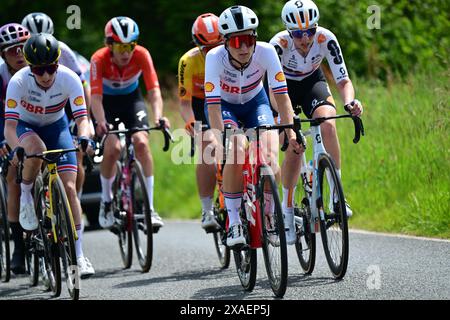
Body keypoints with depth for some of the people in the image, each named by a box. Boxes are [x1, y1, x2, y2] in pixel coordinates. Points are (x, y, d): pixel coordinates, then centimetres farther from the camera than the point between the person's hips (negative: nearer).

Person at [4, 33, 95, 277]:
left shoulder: (69, 79, -27)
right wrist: (16, 149, -55)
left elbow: (81, 117, -30)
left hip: (56, 126, 1)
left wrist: (83, 138, -52)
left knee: (69, 188, -13)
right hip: (26, 126, -1)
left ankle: (78, 255, -7)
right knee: (37, 150, -39)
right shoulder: (19, 81, -31)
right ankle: (26, 196, -10)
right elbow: (9, 125, -36)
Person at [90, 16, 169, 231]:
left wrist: (158, 117, -51)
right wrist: (101, 123, -54)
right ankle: (106, 202, 3)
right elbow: (95, 97, -36)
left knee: (141, 143, -22)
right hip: (107, 101, -1)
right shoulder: (99, 59, -29)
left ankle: (149, 207, -18)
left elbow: (154, 91, -32)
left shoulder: (141, 55, -27)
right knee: (113, 147, -22)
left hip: (131, 99, 1)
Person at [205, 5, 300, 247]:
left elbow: (281, 95, -29)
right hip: (224, 105, -2)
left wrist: (290, 132, -40)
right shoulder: (215, 57, -33)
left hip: (255, 103, 2)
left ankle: (268, 218, 3)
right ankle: (233, 224, -19)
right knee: (236, 152, -30)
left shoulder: (265, 52, -29)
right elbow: (213, 105, -38)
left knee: (269, 158, -21)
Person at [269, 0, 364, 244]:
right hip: (285, 87, -1)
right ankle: (287, 212, -1)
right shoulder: (279, 43, -33)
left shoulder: (326, 39, -28)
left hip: (312, 82, 1)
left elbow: (343, 80, -26)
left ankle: (336, 194, -22)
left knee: (328, 124, -29)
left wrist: (350, 101, -47)